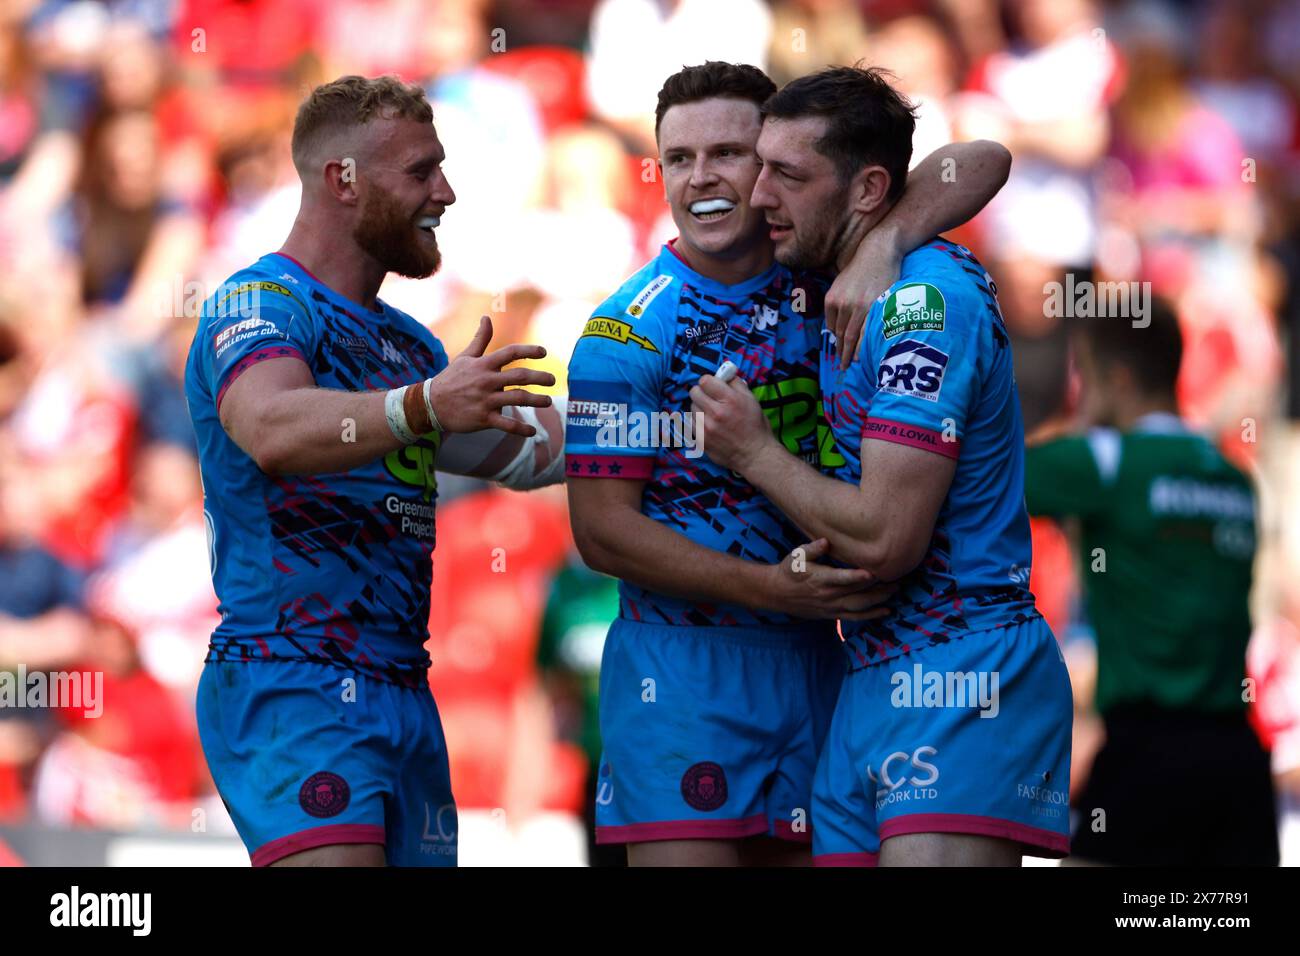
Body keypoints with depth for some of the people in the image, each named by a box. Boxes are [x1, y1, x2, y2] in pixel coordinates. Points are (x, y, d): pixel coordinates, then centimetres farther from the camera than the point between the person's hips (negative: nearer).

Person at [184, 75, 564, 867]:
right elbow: (273, 431, -29)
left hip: (403, 697, 9)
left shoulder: (409, 345, 21)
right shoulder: (261, 305, -7)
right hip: (291, 686, -9)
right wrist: (422, 407, -44)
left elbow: (525, 451, 30)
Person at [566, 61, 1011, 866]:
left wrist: (883, 242, -23)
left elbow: (980, 164, -3)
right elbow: (602, 529, -9)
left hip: (814, 661, 4)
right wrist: (769, 588, -20)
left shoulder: (823, 271, 4)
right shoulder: (629, 330, -6)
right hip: (680, 670, -4)